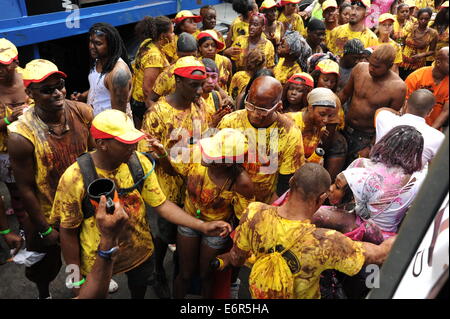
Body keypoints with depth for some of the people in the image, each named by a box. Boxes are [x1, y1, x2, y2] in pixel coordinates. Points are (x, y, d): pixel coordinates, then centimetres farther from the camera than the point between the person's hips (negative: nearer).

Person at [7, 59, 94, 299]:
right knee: (46, 265, 24)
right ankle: (44, 294, 58)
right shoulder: (21, 136, -28)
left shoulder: (83, 112, -17)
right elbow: (25, 188, -18)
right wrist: (45, 229, -9)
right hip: (47, 214, -2)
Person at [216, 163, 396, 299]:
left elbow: (237, 257, -12)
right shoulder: (324, 243, -42)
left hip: (257, 293, 3)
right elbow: (380, 254, -27)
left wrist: (229, 259, 13)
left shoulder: (255, 214, -32)